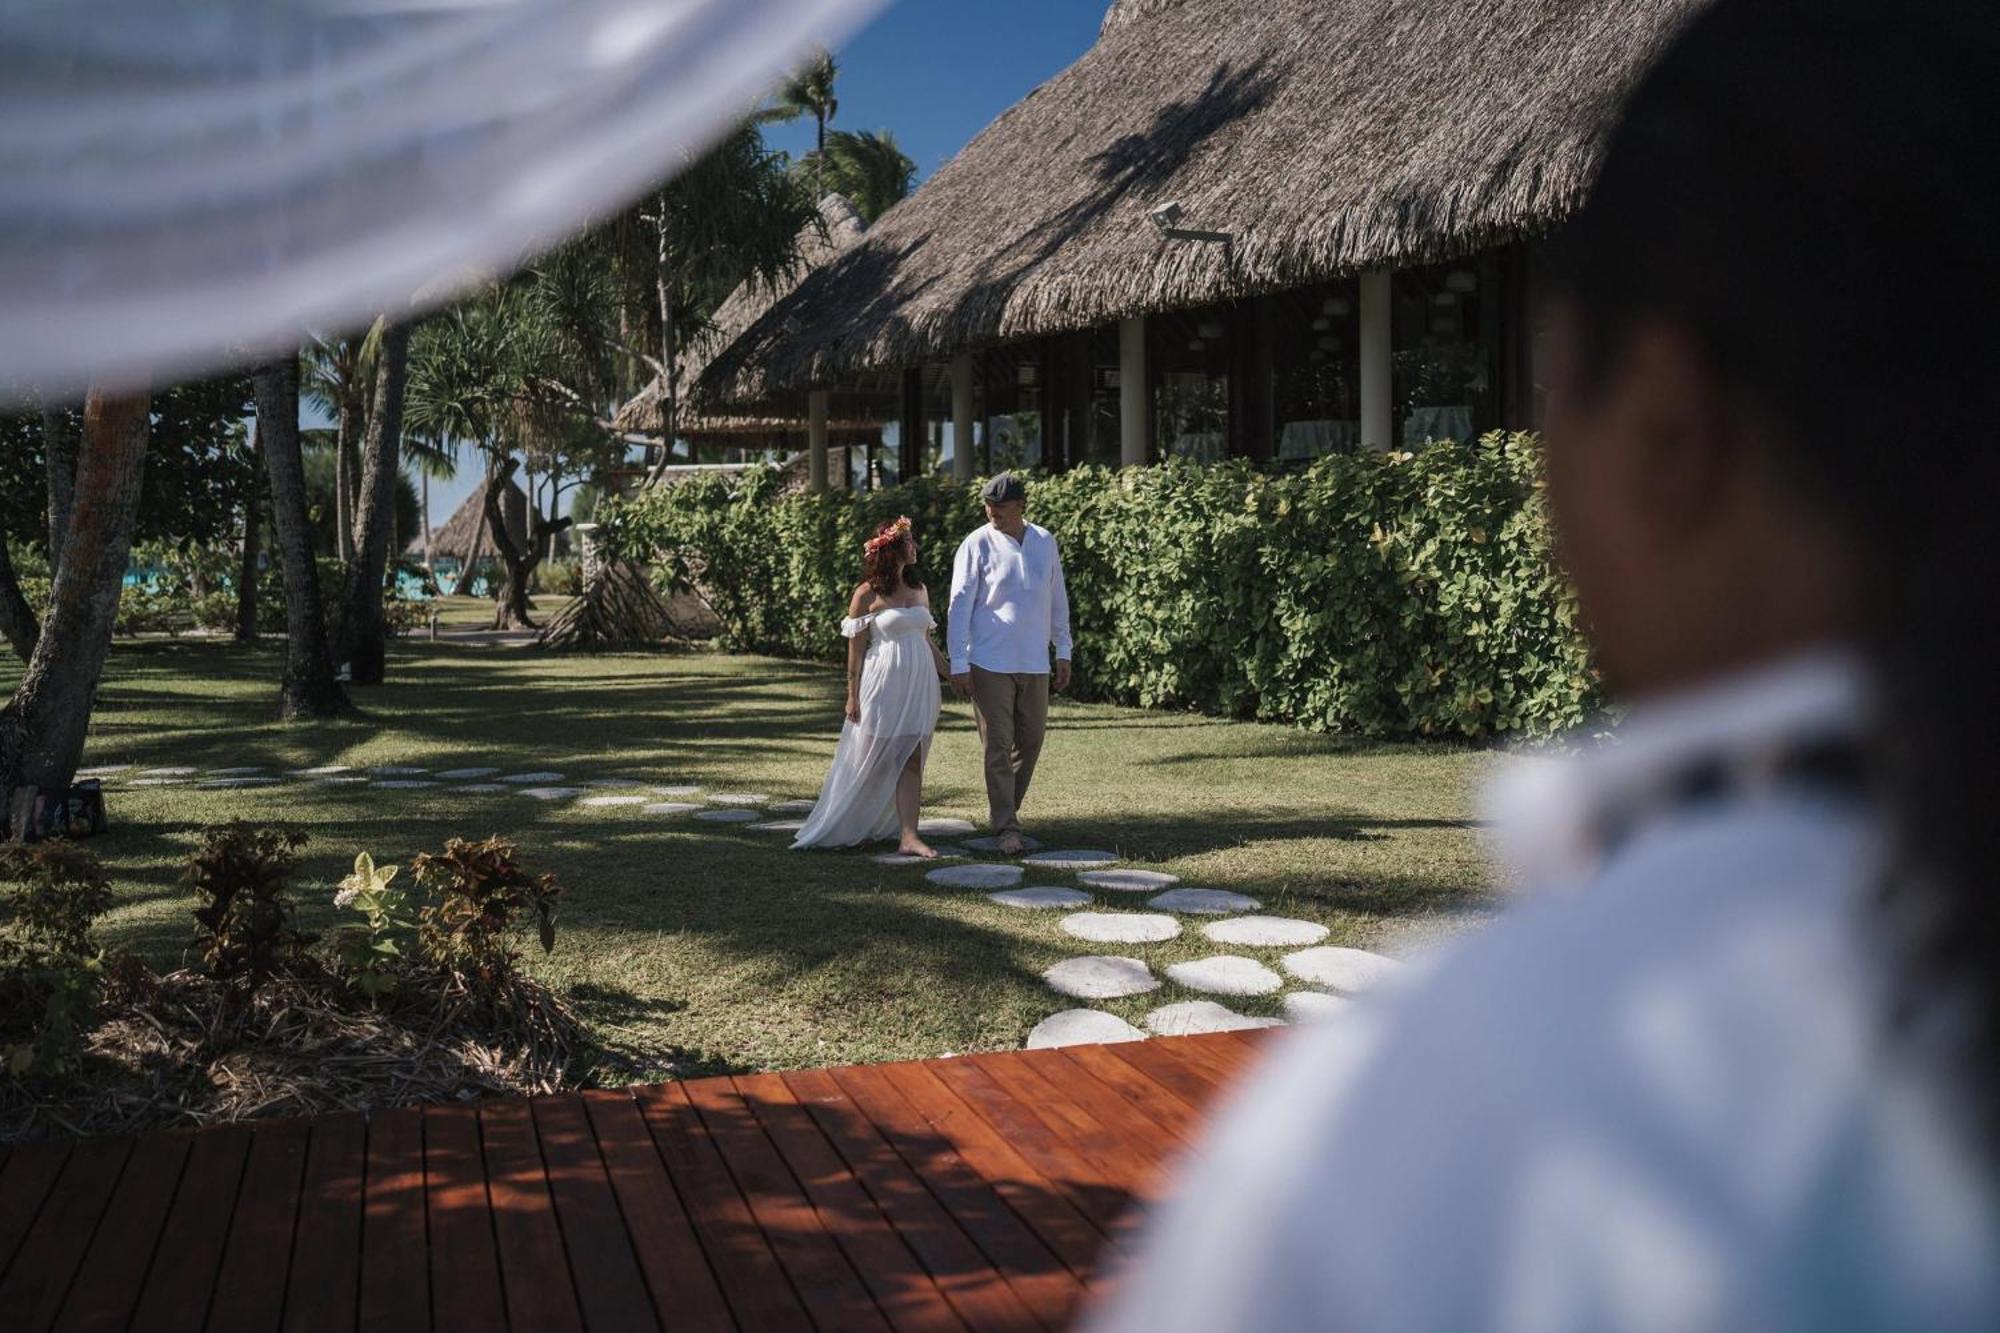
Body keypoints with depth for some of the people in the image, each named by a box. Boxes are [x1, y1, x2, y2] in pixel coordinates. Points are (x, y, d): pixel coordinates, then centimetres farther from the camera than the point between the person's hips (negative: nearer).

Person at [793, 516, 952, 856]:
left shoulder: (919, 589, 12)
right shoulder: (867, 595, -5)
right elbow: (855, 649, -4)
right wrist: (852, 696, -7)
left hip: (918, 686, 5)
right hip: (883, 686, -5)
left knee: (912, 762, -1)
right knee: (872, 760, 4)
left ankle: (908, 837, -3)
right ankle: (848, 828, 22)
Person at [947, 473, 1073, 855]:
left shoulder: (1044, 542, 6)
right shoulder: (977, 544, -6)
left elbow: (1057, 598, 14)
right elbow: (960, 604, -7)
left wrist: (1063, 651, 12)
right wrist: (958, 664, -10)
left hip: (1034, 663, 4)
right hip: (990, 663, -4)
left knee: (1030, 741, 9)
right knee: (998, 746, -3)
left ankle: (1003, 809, 26)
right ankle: (1007, 828, 2)